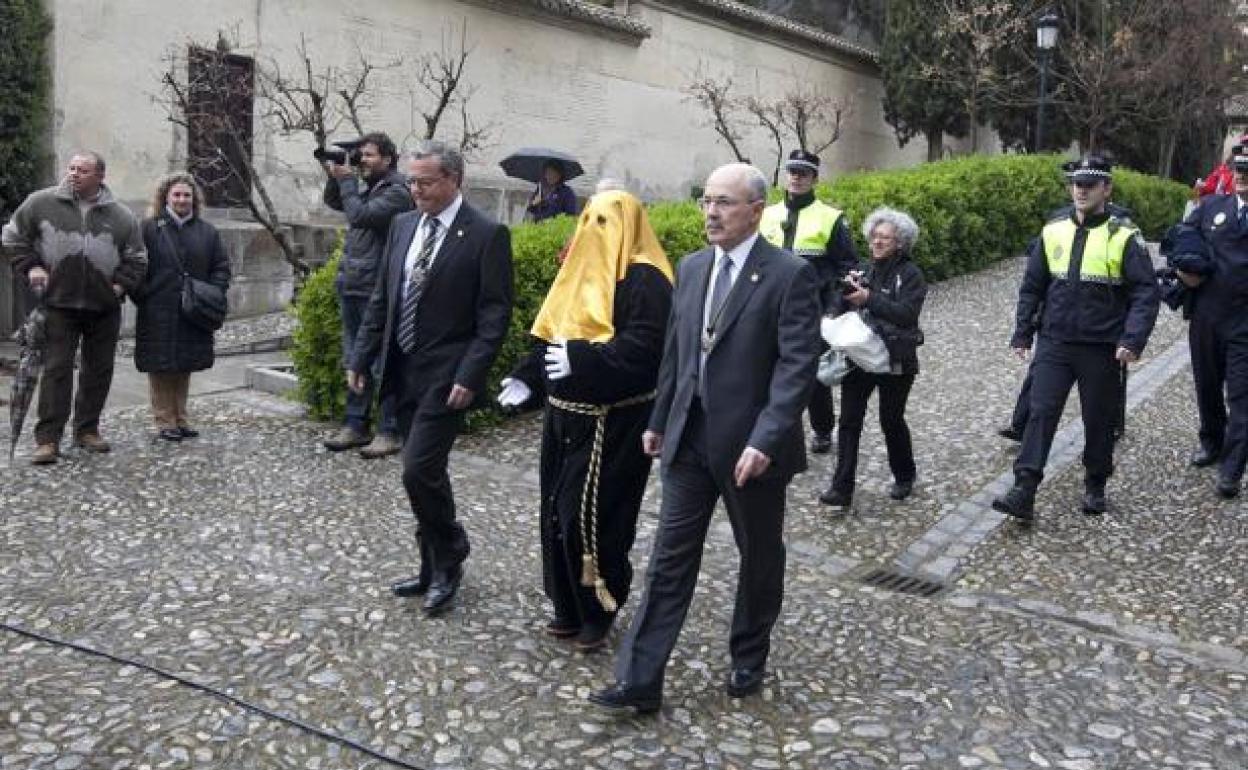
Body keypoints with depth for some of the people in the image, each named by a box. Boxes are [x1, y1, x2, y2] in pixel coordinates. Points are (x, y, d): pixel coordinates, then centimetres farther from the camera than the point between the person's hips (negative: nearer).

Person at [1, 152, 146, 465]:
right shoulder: (42, 203, 0)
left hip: (104, 307, 2)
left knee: (99, 369, 9)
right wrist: (30, 266, -2)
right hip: (60, 302, -2)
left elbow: (137, 259, 10)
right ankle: (47, 438, 0)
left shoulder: (121, 215, 3)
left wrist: (120, 285, -3)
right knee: (57, 368, -4)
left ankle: (87, 430, 24)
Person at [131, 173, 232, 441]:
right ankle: (165, 421, 8)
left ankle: (181, 419, 22)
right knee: (161, 368, 0)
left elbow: (221, 267, 11)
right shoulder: (149, 228, 0)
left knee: (185, 368, 12)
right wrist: (142, 296, -9)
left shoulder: (207, 232, 10)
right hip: (158, 314, -3)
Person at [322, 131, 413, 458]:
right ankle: (356, 425, 23)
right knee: (354, 360, 14)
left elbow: (360, 216, -22)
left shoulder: (396, 192, -11)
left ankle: (390, 432, 5)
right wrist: (334, 175, 9)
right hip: (351, 286, 9)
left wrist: (346, 180, -10)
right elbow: (332, 201, 27)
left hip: (376, 289, -9)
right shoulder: (365, 188, 13)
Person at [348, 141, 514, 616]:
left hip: (446, 376, -7)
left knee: (419, 470, -11)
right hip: (403, 371, 7)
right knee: (425, 473, 13)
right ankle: (438, 568, 26)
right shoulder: (403, 225, 9)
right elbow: (381, 299, 14)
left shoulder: (486, 234, -10)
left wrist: (470, 376, -19)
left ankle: (447, 561, 11)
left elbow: (495, 314, -12)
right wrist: (362, 358, 9)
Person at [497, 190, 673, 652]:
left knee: (592, 516, -3)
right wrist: (529, 376, 5)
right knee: (559, 511, 13)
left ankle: (598, 613, 17)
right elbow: (554, 334, 17)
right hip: (567, 415, 9)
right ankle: (570, 607, 28)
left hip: (612, 423, -9)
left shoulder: (643, 280, -13)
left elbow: (643, 347, -25)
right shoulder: (585, 272, 14)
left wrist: (581, 359, -31)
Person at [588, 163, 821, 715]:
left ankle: (749, 660, 35)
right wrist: (659, 420, 15)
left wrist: (764, 440, -25)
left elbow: (798, 365, -17)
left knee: (759, 556, 14)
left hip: (752, 445, -5)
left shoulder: (790, 274, -12)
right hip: (690, 439, 5)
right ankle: (639, 681, 9)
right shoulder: (691, 267, 8)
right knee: (670, 557, 4)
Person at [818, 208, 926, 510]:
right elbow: (843, 310, 10)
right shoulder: (865, 270, 10)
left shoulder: (910, 274, -6)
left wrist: (869, 298, -25)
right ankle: (842, 488, 1)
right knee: (849, 421, -2)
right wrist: (848, 290, -10)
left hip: (895, 361, -4)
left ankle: (904, 477, 33)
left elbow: (907, 314, -20)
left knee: (891, 420, 9)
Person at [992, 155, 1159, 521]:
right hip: (1054, 343, 2)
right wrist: (1022, 334, 7)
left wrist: (1133, 340, -20)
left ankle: (1095, 487, 29)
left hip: (1101, 349, -2)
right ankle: (1023, 492, -8)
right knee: (1041, 412, -5)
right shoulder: (1052, 232, 3)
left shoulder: (1124, 238, -7)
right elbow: (1032, 286, 10)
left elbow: (1146, 292, -10)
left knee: (1098, 420, 10)